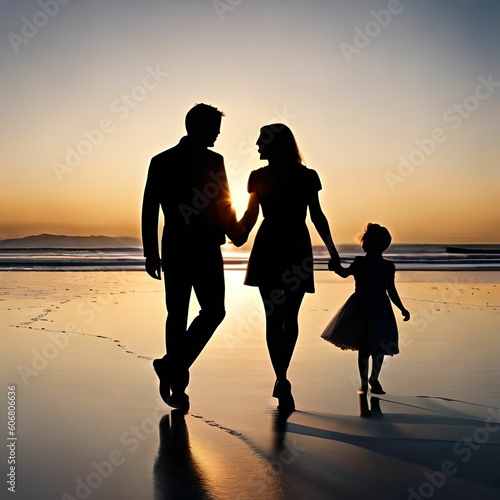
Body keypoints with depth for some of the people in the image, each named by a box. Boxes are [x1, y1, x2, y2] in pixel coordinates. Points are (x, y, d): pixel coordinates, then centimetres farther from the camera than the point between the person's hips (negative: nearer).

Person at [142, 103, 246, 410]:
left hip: (208, 249, 3)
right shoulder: (163, 162, -3)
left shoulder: (215, 161, 8)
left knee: (214, 311, 1)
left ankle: (172, 367, 12)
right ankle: (177, 382, 7)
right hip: (177, 250, -3)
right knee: (178, 315, 2)